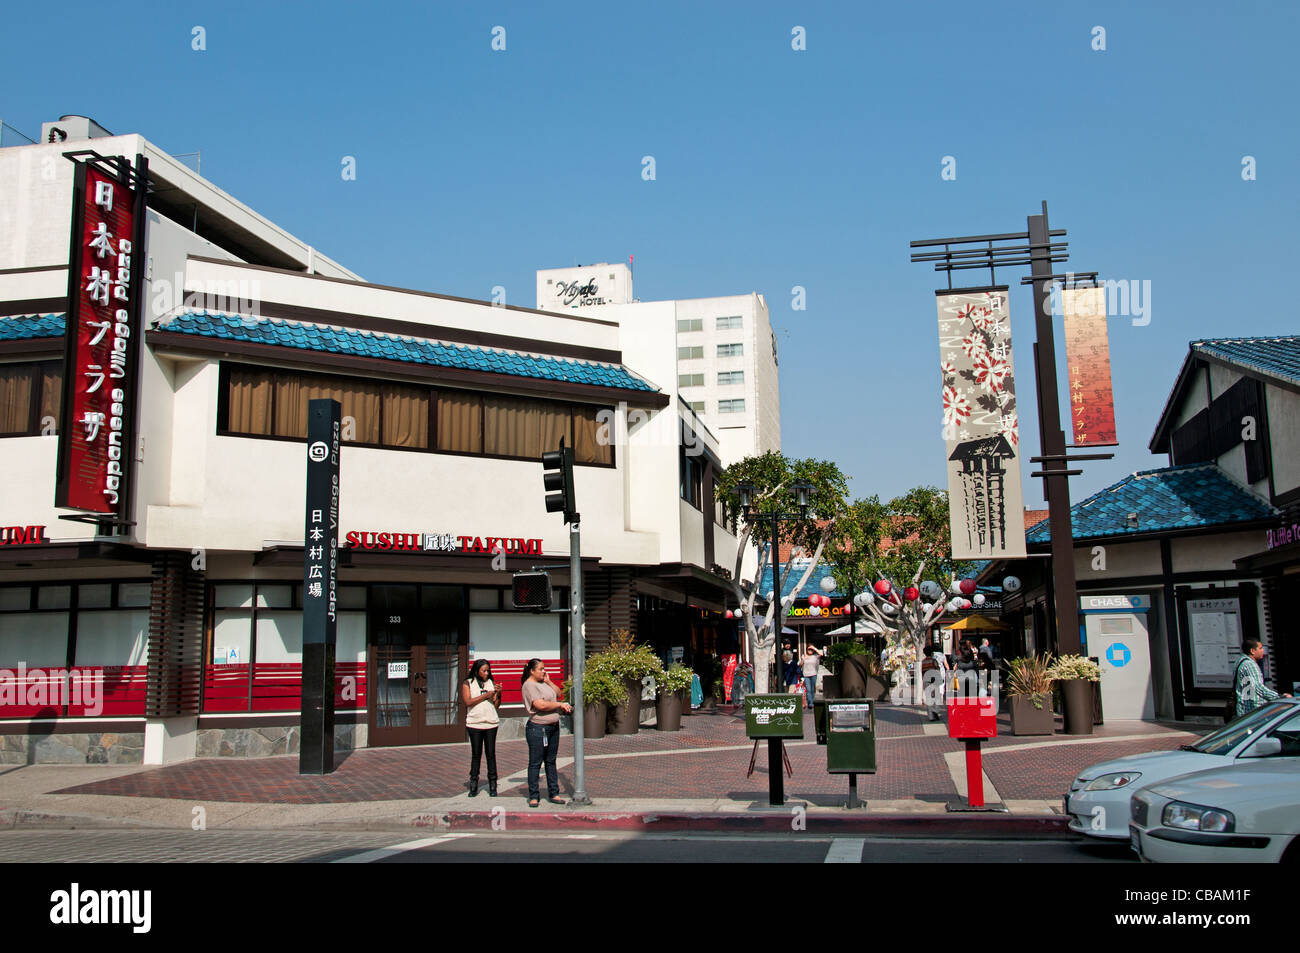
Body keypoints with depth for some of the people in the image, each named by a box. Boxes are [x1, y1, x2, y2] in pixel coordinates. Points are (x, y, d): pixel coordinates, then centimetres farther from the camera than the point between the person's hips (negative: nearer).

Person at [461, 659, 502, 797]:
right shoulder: (467, 683, 4)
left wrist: (498, 694, -10)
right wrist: (485, 695, -12)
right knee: (476, 754, 4)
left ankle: (492, 786, 6)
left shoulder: (491, 683, 9)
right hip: (474, 723, -1)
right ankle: (473, 786, 11)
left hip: (491, 723, 2)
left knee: (491, 753, 2)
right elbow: (467, 702, -10)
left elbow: (496, 705, 8)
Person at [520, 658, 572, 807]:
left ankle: (553, 794, 17)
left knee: (551, 761, 11)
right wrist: (560, 705, -13)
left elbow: (558, 693, 21)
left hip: (553, 727, 8)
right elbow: (540, 705, -21)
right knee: (535, 763, -2)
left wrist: (549, 681, 8)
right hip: (538, 728, -8)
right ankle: (533, 796, 4)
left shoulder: (543, 683, 15)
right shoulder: (529, 685, -11)